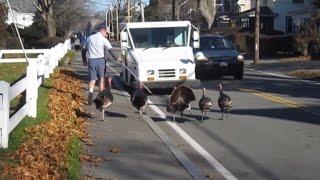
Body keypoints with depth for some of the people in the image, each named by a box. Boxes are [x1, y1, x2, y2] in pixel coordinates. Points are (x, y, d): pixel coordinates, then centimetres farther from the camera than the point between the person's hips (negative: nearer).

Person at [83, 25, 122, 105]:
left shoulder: (89, 38, 10)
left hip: (91, 60, 3)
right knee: (101, 79, 10)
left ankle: (90, 92, -23)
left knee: (92, 79, 4)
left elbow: (84, 49, 14)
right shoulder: (103, 39, -4)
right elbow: (110, 50, -11)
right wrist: (117, 58, -6)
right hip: (100, 60, -3)